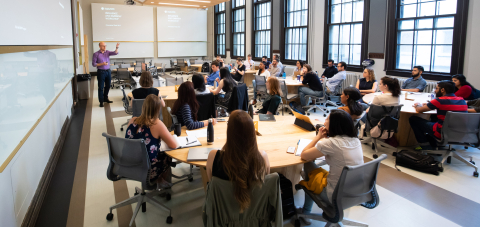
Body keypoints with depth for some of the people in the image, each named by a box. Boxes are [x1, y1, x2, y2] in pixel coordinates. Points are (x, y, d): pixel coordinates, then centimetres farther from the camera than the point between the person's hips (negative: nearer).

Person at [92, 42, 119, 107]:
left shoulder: (107, 52, 5)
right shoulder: (96, 54, -5)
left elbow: (115, 53, -11)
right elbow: (93, 64, -6)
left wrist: (117, 47, -29)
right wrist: (102, 64, -18)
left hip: (108, 71, 5)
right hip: (101, 72, -4)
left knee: (108, 86, 15)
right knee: (101, 87, 0)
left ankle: (105, 98, 32)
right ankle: (101, 101, 7)